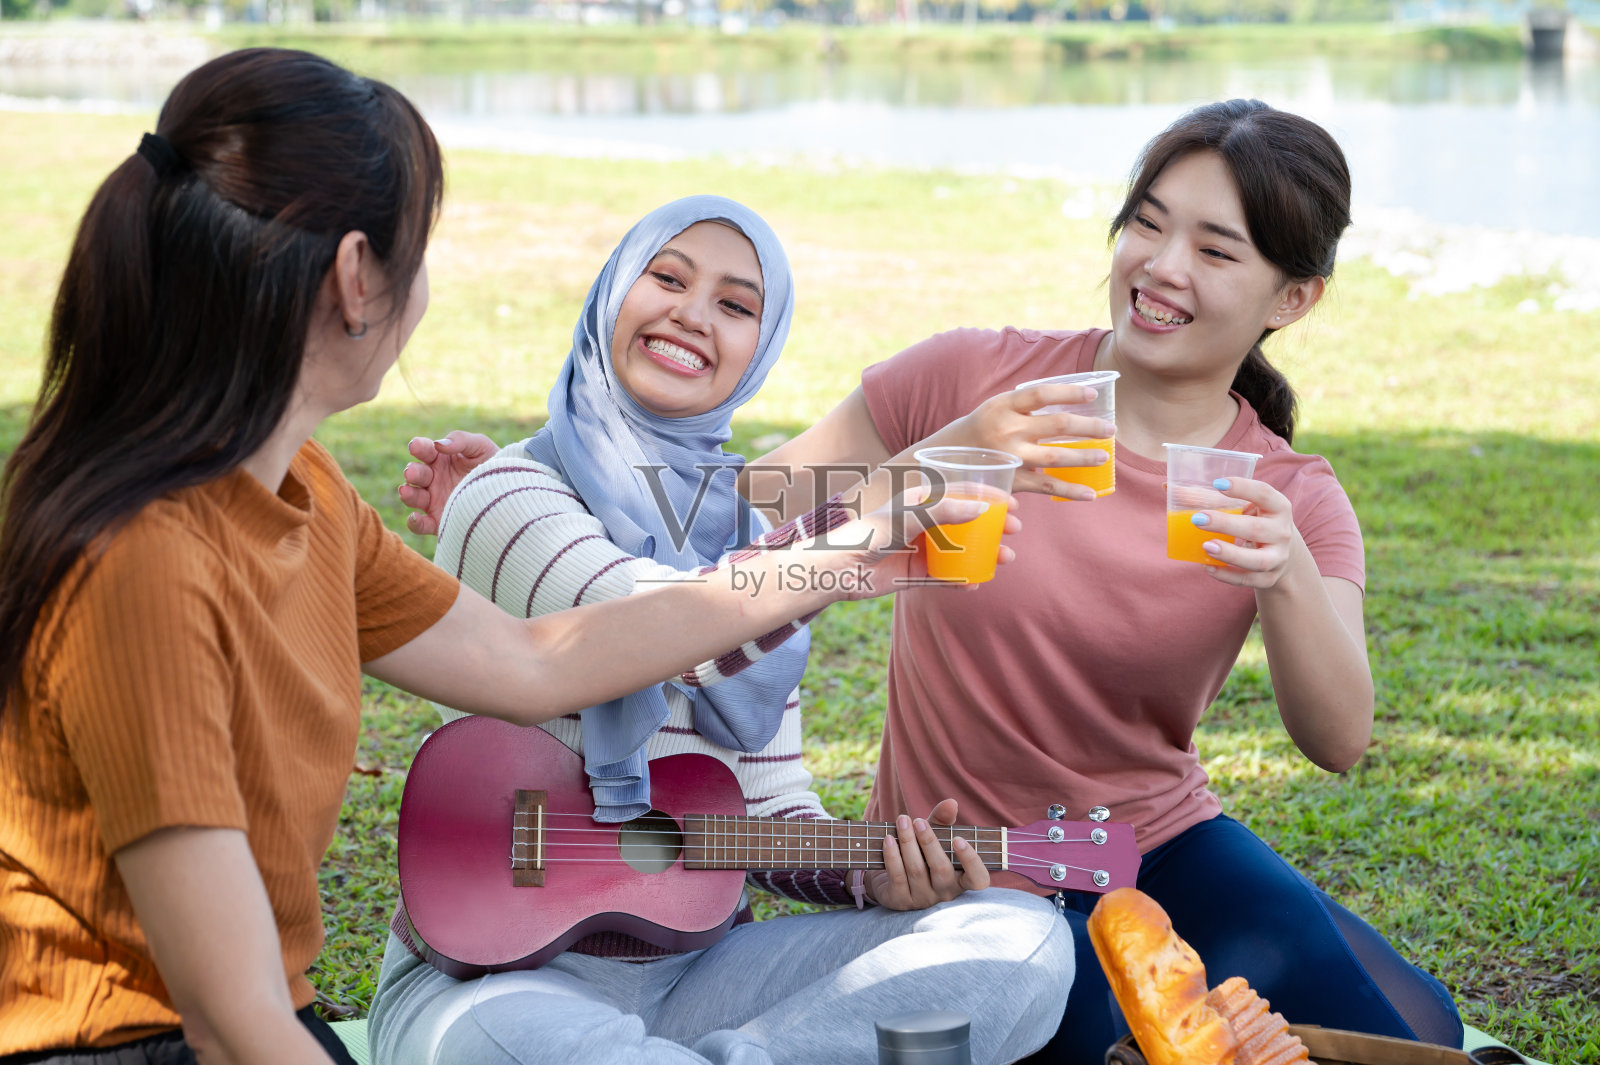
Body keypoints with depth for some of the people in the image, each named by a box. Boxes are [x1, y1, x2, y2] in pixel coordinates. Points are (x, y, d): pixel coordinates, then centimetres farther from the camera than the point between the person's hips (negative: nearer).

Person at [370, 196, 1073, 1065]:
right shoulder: (510, 495, -7)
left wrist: (876, 876, -10)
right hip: (499, 977, -6)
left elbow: (770, 811, 12)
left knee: (1019, 938, -14)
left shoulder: (748, 538, 12)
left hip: (695, 970, 6)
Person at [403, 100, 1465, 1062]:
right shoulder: (972, 377, -10)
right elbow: (757, 508, -6)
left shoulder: (1296, 504, -4)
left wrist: (1286, 579, -39)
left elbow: (1340, 742, -18)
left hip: (1160, 842, 3)